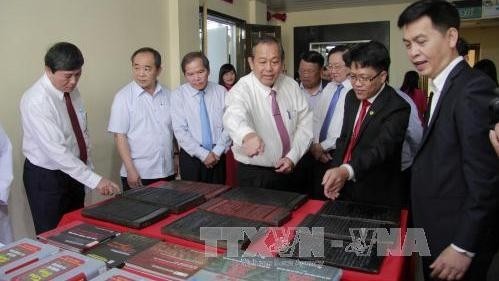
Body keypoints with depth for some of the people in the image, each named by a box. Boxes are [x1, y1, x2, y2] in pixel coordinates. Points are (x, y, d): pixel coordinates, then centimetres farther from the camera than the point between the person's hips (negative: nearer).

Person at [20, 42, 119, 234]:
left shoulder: (72, 91, -1)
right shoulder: (36, 101, -24)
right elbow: (56, 150, -31)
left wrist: (88, 167, 8)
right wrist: (94, 180, -33)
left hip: (73, 173, 7)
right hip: (46, 177, -7)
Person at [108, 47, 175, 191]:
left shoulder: (168, 95, 5)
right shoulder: (123, 97, -6)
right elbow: (120, 136, -8)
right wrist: (131, 170, -13)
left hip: (167, 172, 4)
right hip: (138, 175, -3)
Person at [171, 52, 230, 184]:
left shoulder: (221, 92, 0)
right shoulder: (178, 95, -5)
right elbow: (180, 131, -10)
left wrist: (217, 152, -11)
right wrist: (203, 154, -13)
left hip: (217, 156, 2)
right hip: (191, 156, -1)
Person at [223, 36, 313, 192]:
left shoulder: (291, 85, -3)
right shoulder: (242, 90, -18)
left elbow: (305, 123, 0)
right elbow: (234, 117, -39)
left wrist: (293, 157, -13)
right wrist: (248, 135, -61)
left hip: (288, 170, 5)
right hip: (254, 175, -4)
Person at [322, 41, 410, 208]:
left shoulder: (397, 108, -19)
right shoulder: (352, 97, 2)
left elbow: (382, 147, -33)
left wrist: (346, 171, -49)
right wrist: (335, 174, -3)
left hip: (376, 197, -5)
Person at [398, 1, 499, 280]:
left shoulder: (473, 89, -20)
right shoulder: (444, 88, 7)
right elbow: (440, 163, 8)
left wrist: (463, 248, -19)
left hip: (457, 236, -8)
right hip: (438, 231, 8)